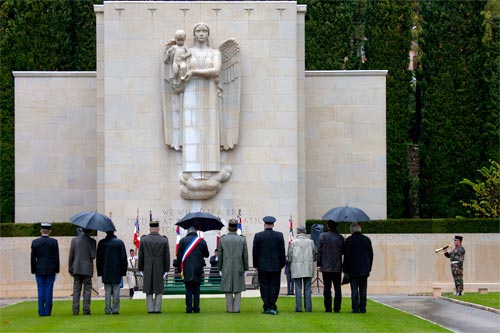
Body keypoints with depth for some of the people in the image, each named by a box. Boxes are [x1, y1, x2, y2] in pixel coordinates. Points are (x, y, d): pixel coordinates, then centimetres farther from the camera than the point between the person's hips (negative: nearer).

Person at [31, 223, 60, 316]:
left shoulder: (35, 242, 0)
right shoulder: (54, 242, -4)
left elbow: (33, 258, 2)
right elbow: (56, 257, -4)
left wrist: (33, 270, 10)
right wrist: (56, 269, 4)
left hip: (39, 270, 1)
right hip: (50, 270, -1)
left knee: (41, 290, 4)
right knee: (49, 290, 1)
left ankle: (41, 311, 1)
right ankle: (47, 311, -1)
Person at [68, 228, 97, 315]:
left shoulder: (74, 240, 2)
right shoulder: (91, 241, -7)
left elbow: (71, 256, 3)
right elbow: (93, 256, -13)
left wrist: (70, 269, 10)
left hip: (76, 269, 3)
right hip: (87, 269, -2)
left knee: (76, 290, 5)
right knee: (87, 290, 3)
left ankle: (75, 310, 1)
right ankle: (86, 310, -1)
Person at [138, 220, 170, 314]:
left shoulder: (143, 239, -2)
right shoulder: (164, 240, -4)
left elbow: (140, 256, 2)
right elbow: (167, 256, -2)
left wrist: (141, 269, 9)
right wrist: (166, 270, 4)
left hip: (147, 269, 1)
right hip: (159, 269, -1)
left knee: (148, 290, 8)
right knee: (159, 290, 6)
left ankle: (150, 308, 6)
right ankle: (157, 308, 4)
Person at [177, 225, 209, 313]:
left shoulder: (183, 241, 0)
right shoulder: (201, 241, 2)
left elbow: (179, 256, 0)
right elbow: (207, 255, 11)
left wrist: (180, 269, 7)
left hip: (187, 269, -1)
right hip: (198, 270, 1)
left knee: (188, 290, 2)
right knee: (196, 289, 8)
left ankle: (189, 308, -2)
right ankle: (196, 308, 7)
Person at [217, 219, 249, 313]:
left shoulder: (223, 239, -4)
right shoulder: (242, 240, -3)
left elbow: (220, 255, 1)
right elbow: (245, 256, 0)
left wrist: (220, 268, 9)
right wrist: (245, 269, 9)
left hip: (226, 268, 0)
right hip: (238, 268, 0)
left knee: (228, 289, 6)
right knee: (238, 289, 6)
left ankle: (229, 308, 6)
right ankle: (236, 308, 3)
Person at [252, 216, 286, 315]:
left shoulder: (258, 236, -4)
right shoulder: (279, 235, -2)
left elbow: (255, 252, -1)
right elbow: (282, 251, 1)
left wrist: (256, 265, 8)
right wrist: (282, 264, 11)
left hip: (262, 266, -1)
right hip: (276, 266, 1)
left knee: (264, 287, 3)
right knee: (274, 287, 5)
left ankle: (267, 308, 2)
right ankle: (272, 307, 1)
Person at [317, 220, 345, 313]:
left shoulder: (322, 236, -4)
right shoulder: (340, 237, -1)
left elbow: (319, 252, -3)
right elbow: (343, 251, 3)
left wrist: (319, 264, 0)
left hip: (325, 267, -1)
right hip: (337, 267, 1)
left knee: (327, 288, 2)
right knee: (337, 288, 6)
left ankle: (328, 308, 1)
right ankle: (337, 308, 3)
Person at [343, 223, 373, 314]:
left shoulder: (349, 240, -7)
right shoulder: (367, 240, 7)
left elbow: (347, 256, -7)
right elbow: (371, 255, 10)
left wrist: (345, 269, 0)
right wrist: (369, 268, 17)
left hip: (353, 269, -4)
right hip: (364, 270, 4)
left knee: (354, 289, -2)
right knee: (363, 289, 7)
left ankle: (355, 308, -4)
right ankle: (362, 308, 7)